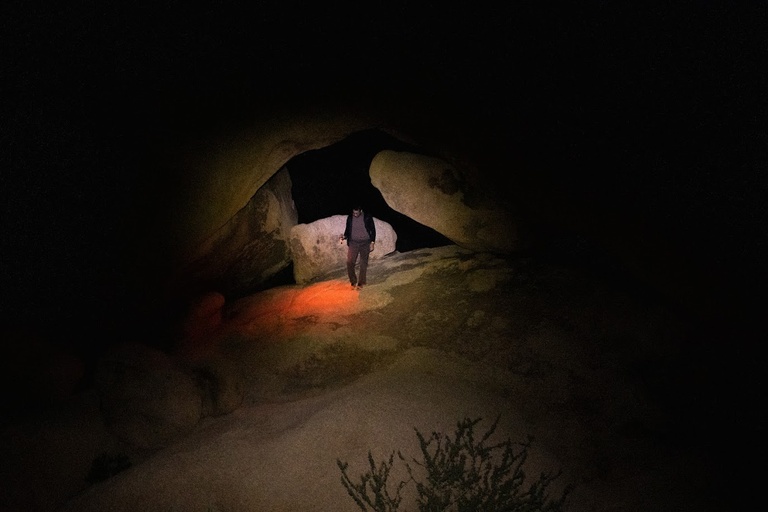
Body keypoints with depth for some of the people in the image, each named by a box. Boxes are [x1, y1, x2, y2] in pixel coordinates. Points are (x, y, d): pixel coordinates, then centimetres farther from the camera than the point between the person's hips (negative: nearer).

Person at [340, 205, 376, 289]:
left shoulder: (367, 217, -6)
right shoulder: (350, 218, 0)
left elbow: (373, 230, 1)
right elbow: (347, 230, 11)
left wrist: (372, 242, -4)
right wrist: (345, 236, -10)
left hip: (365, 243, -1)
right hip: (353, 243, 2)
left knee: (363, 264, 2)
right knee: (350, 262, -9)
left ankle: (361, 283, 11)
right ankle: (353, 281, 7)